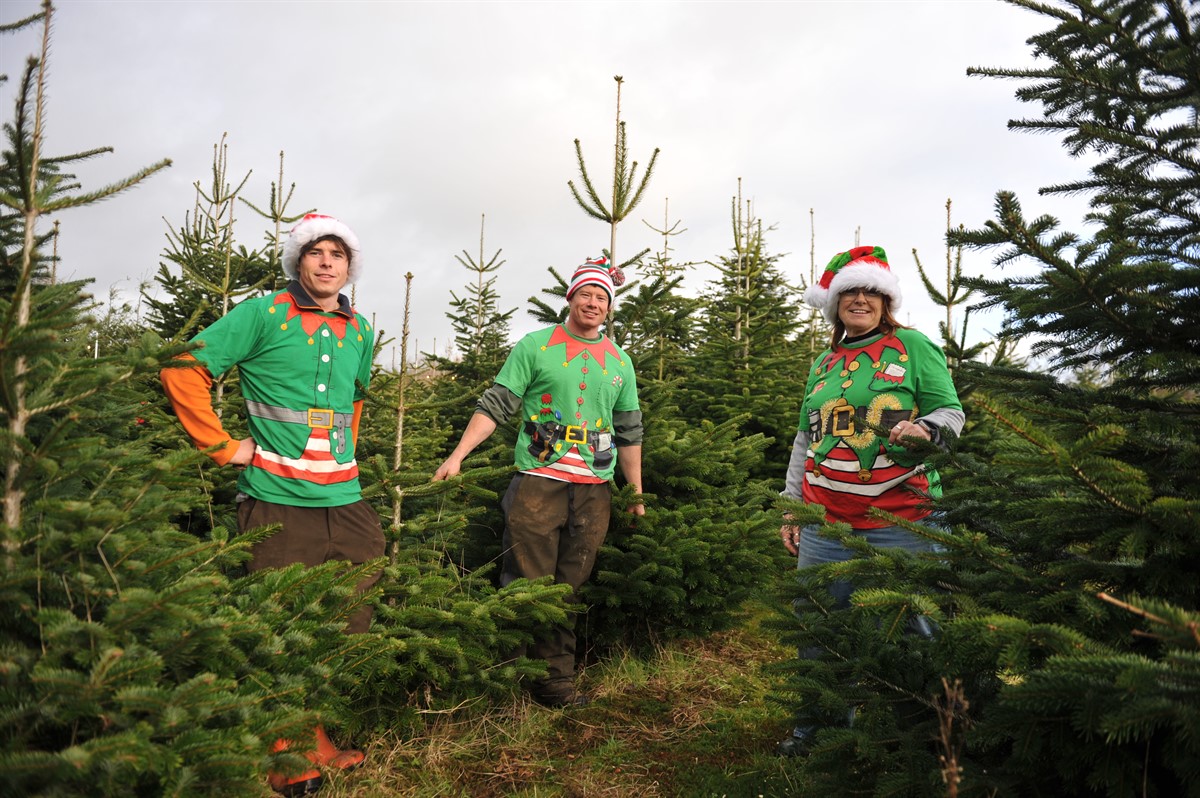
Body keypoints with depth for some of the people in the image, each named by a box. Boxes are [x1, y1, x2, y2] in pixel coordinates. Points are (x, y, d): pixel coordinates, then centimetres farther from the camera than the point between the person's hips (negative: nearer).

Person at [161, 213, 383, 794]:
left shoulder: (361, 330, 12)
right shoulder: (264, 315, -4)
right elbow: (185, 369, -7)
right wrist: (222, 446, -8)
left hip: (346, 505, 6)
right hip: (278, 505, -5)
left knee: (343, 629, 12)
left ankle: (315, 744, 31)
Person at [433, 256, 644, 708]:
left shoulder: (620, 363, 16)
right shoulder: (536, 346, 4)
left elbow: (629, 433, 20)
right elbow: (495, 405, 0)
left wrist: (637, 495, 18)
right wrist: (458, 454, -10)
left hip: (594, 489, 4)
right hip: (539, 480, -3)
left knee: (570, 588, 7)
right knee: (528, 584, -4)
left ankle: (554, 679, 15)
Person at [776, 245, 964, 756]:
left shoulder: (913, 347, 4)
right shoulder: (825, 363, 17)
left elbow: (951, 412, 1)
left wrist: (926, 429, -22)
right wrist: (791, 507, 19)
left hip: (899, 522, -5)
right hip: (825, 522, 5)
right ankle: (818, 726, 25)